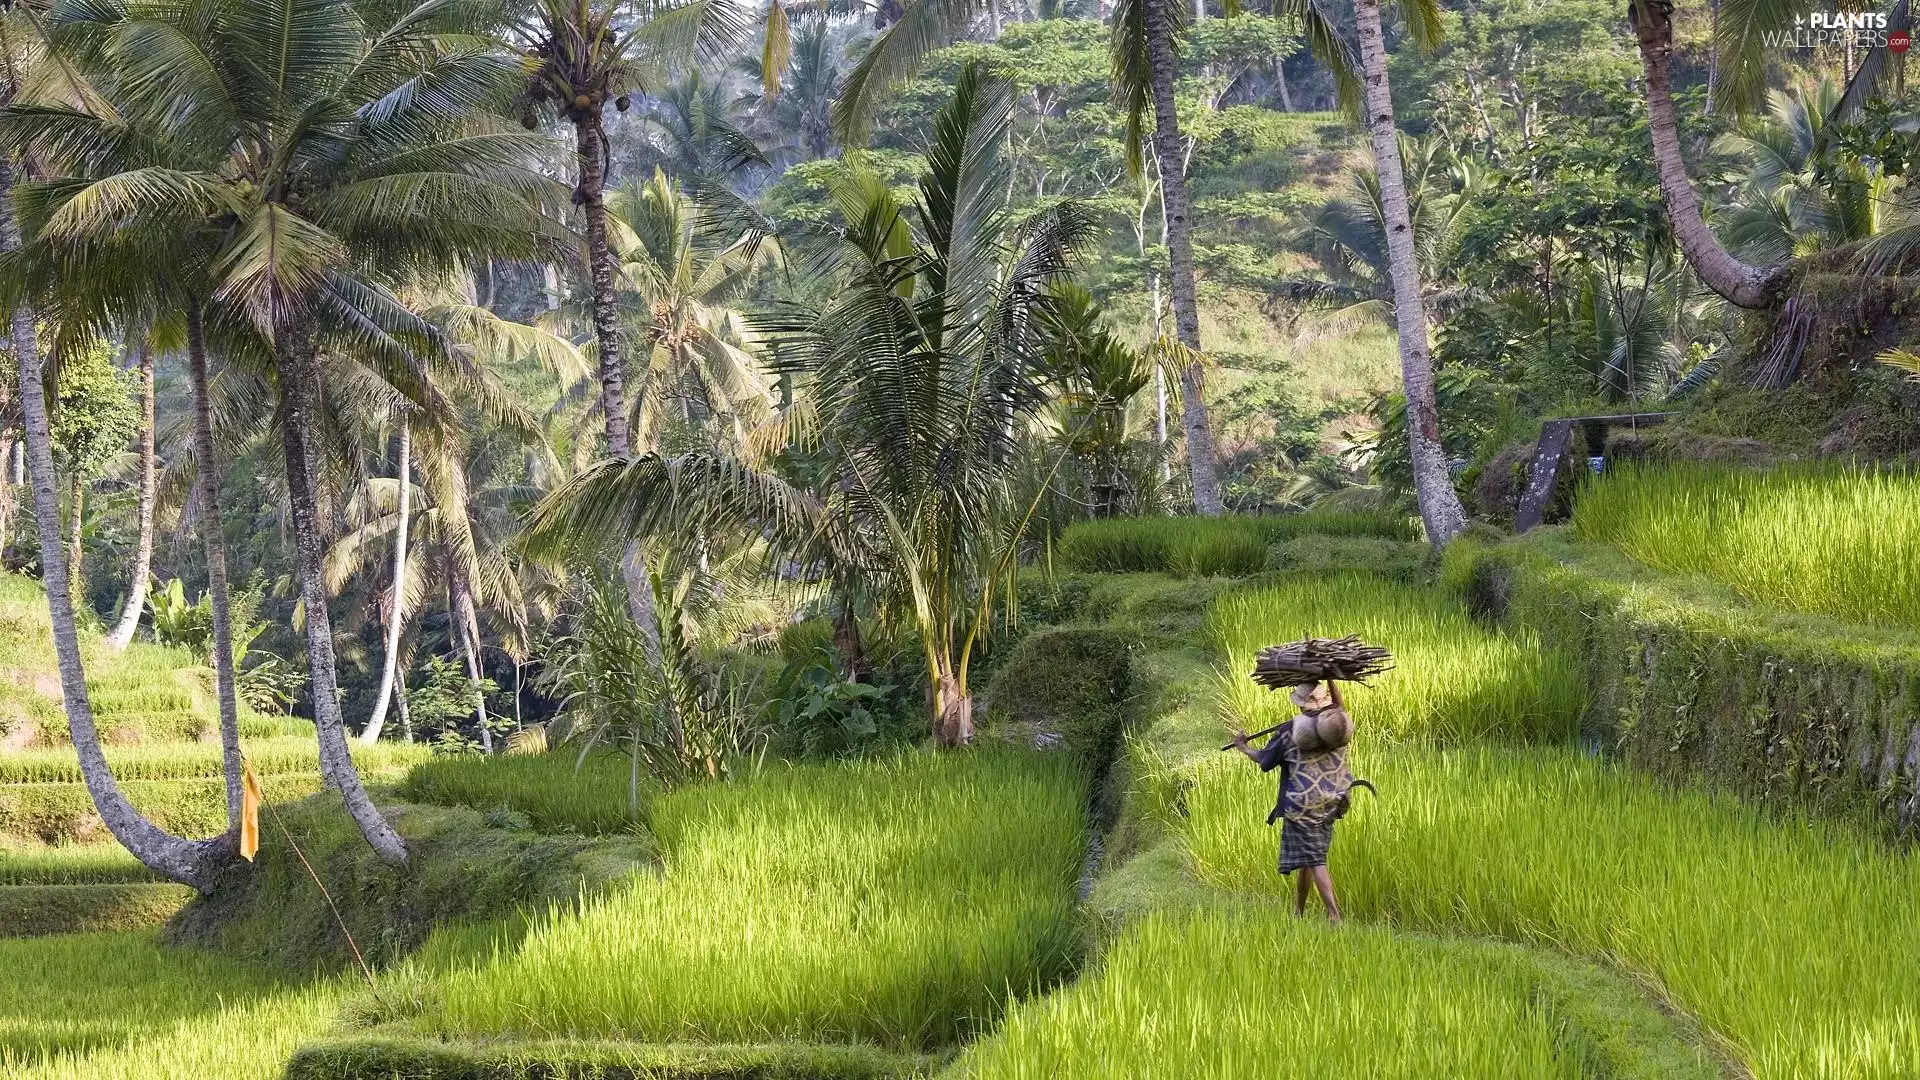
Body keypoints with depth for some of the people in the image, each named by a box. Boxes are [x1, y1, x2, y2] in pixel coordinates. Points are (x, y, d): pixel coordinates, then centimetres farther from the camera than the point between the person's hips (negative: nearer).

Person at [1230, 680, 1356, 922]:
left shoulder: (1291, 731, -11)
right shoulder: (1337, 723, 1)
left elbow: (1263, 759, 3)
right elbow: (1340, 707, 28)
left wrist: (1242, 747, 21)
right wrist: (1331, 681, 30)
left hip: (1302, 806, -6)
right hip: (1331, 803, 6)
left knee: (1315, 861, -7)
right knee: (1307, 860, 18)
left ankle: (1334, 914, -17)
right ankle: (1298, 911, 27)